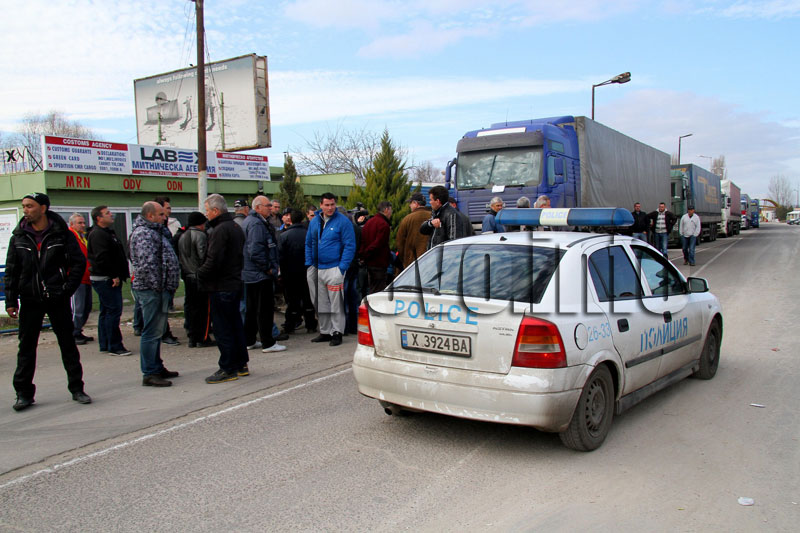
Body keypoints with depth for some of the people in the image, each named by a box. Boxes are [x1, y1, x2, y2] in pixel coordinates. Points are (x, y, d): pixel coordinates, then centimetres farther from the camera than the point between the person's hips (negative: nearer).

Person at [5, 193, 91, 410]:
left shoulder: (62, 235, -3)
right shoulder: (19, 237, 4)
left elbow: (79, 263, 0)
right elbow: (11, 271, 6)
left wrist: (67, 288, -9)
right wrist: (11, 300, 1)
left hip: (57, 299, -2)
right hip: (30, 300, 2)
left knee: (68, 344, 6)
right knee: (26, 346, 6)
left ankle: (76, 388, 15)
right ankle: (24, 392, 16)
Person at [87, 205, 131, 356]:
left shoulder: (107, 232, 20)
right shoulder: (97, 235, -14)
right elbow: (102, 258, -22)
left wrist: (119, 275, 18)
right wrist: (114, 276, -20)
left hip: (109, 279, 11)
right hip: (105, 280, -11)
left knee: (106, 312, 14)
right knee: (114, 310, -9)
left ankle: (104, 345, 21)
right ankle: (114, 346, -6)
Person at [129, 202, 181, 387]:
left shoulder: (155, 231, 19)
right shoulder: (143, 233, -14)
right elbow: (147, 264, -24)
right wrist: (157, 286, -18)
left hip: (159, 290, 11)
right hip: (151, 290, -11)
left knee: (157, 331, 17)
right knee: (152, 332, -7)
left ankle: (157, 367, 28)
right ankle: (149, 374, -2)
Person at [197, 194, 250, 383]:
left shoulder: (220, 230, -17)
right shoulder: (236, 227, 13)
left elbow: (213, 261, -24)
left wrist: (200, 275, -6)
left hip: (221, 286, -10)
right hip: (235, 282, 10)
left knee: (222, 328, -3)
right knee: (235, 324, 15)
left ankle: (228, 369, 2)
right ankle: (241, 364, 23)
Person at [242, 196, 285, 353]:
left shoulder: (249, 221, 17)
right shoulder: (256, 224, -17)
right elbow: (255, 251, -25)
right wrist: (267, 268, -16)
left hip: (250, 274, 11)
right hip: (261, 275, -11)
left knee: (251, 309, 16)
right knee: (265, 309, -5)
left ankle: (249, 341, 23)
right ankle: (267, 343, 0)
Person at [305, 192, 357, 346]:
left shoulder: (343, 221, -8)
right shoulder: (314, 221, 11)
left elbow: (349, 246, -10)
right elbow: (308, 244, 18)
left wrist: (342, 267, -16)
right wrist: (309, 264, 8)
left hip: (335, 269, -6)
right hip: (317, 269, 6)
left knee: (336, 303, -2)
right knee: (321, 304, 13)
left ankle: (337, 332, 9)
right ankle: (325, 331, 25)